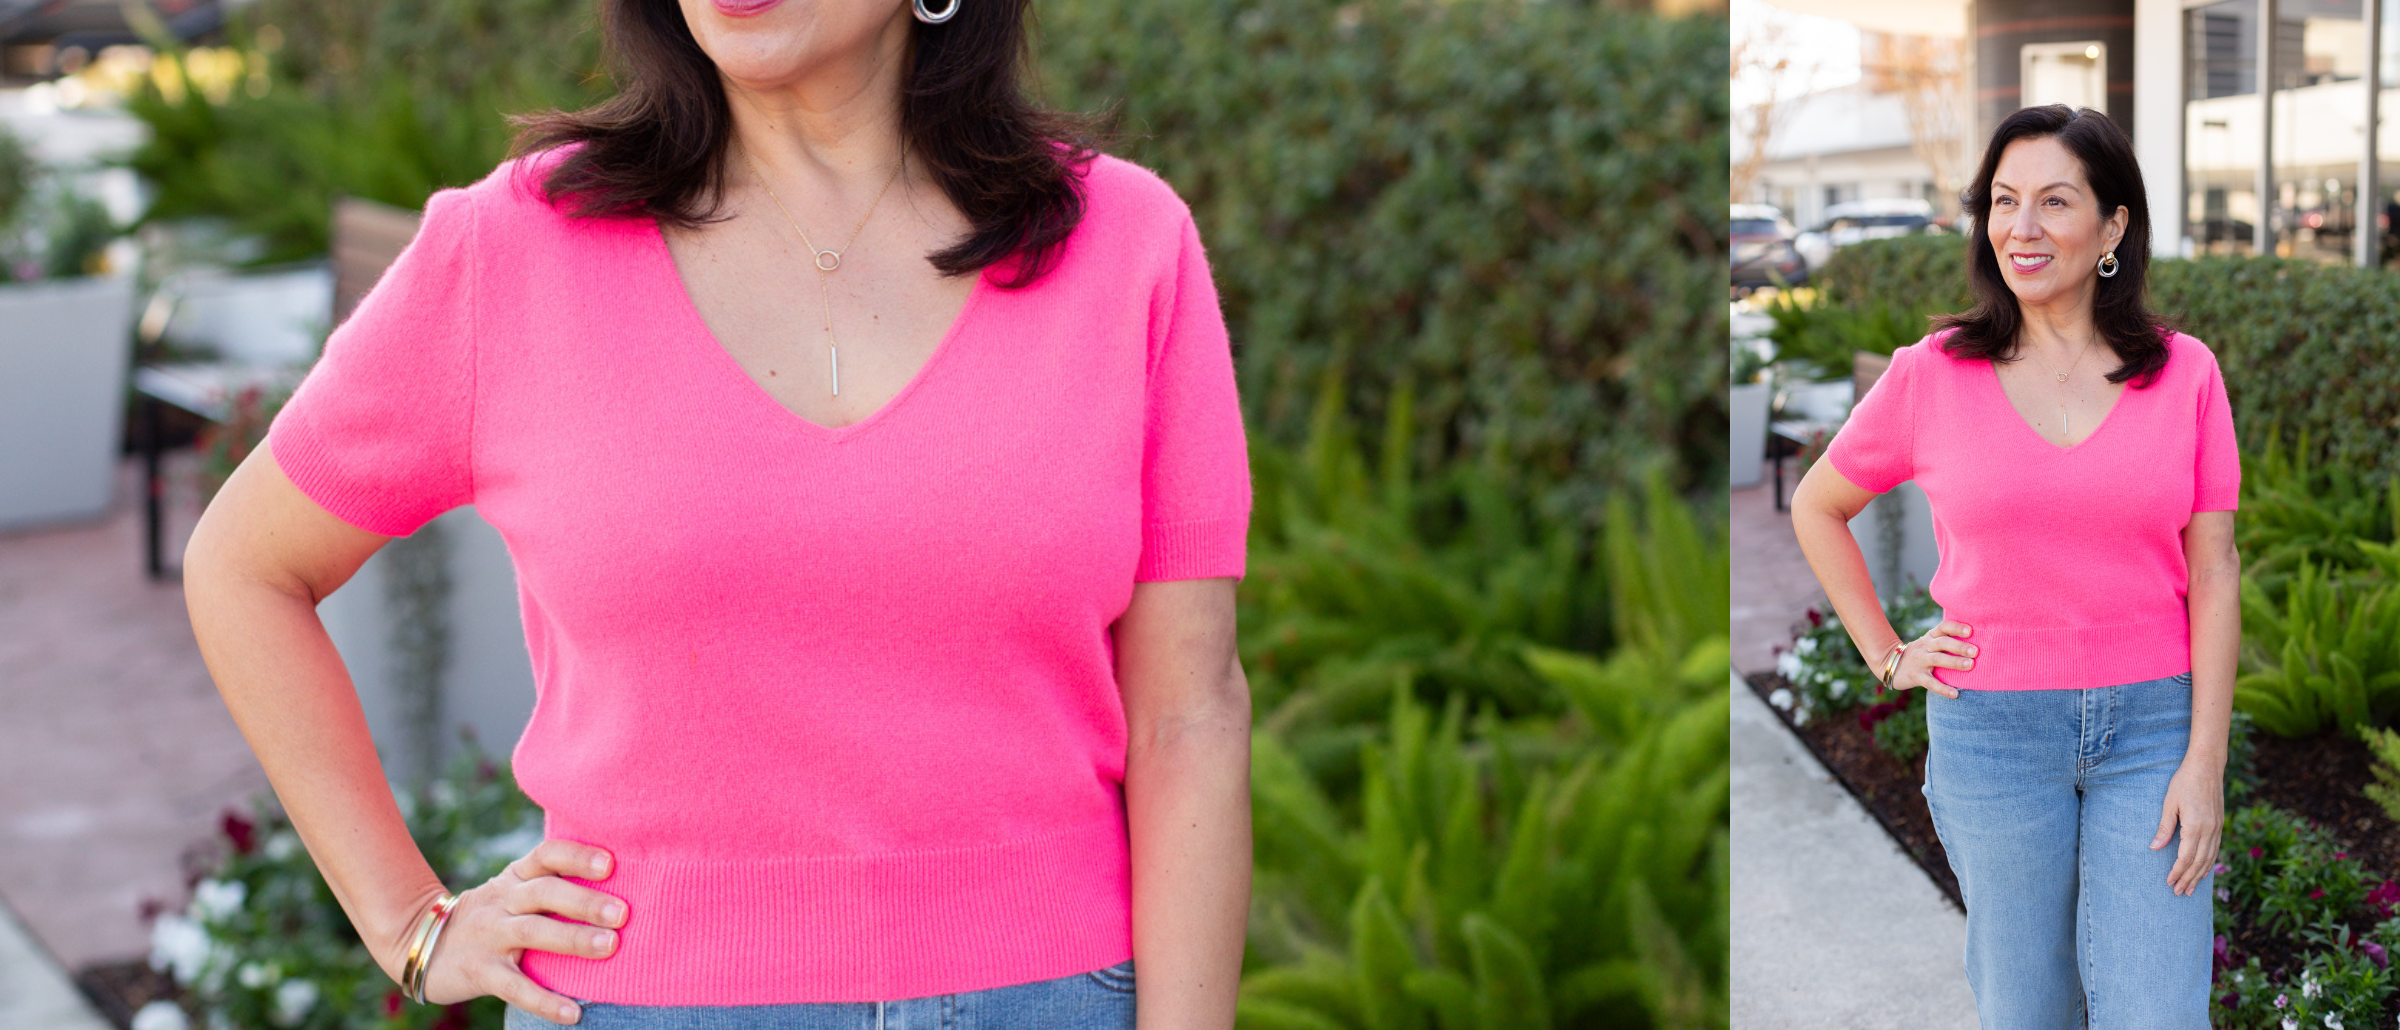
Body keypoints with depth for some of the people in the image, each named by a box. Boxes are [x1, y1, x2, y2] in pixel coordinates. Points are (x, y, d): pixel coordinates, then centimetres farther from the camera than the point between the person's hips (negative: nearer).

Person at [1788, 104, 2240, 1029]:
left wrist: (2206, 760, -6)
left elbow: (2213, 570, -1)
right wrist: (1886, 658, 4)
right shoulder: (1933, 374, -2)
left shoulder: (2184, 374, -1)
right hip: (1992, 726, 0)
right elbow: (1817, 507, 11)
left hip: (2151, 721, 0)